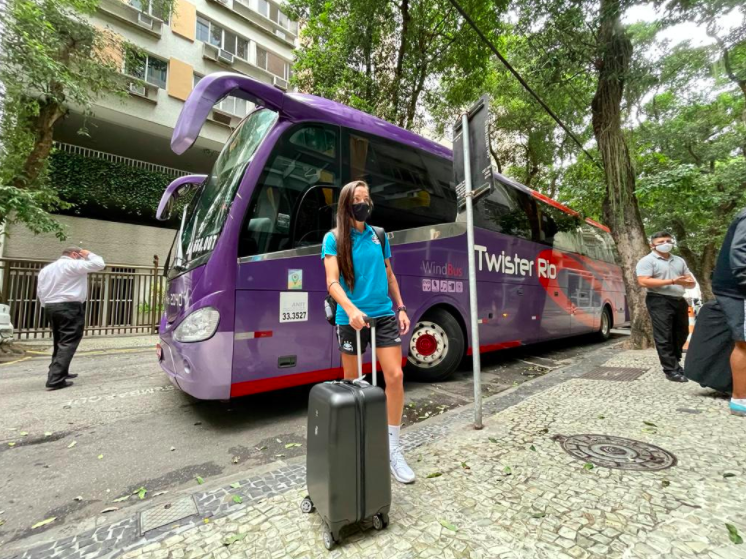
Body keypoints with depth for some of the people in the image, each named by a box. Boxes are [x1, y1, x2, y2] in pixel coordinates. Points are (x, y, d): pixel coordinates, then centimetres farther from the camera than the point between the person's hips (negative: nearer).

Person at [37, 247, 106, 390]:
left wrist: (47, 306, 21)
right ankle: (55, 380, -13)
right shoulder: (74, 264, -7)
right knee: (68, 343, -8)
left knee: (60, 342, 18)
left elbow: (40, 291, 17)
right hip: (70, 307, -9)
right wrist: (88, 255, 6)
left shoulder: (46, 268, 18)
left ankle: (59, 372, 27)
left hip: (50, 307, 9)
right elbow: (99, 264, -10)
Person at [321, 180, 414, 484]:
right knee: (352, 381, 10)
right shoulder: (334, 238, -2)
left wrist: (400, 307, 12)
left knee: (395, 376, -3)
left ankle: (393, 449, 14)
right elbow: (332, 281, -13)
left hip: (384, 315, 3)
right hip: (351, 318, -3)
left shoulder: (379, 235, 10)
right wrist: (350, 308, -30)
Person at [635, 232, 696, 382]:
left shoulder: (679, 260, 17)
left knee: (681, 334, 14)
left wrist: (689, 282, -5)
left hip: (679, 301, 8)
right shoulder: (647, 261, -5)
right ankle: (671, 370, -1)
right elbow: (643, 281, -18)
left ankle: (675, 363, 30)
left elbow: (691, 281, 20)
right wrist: (672, 281, -19)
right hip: (659, 301, -7)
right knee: (664, 337, -6)